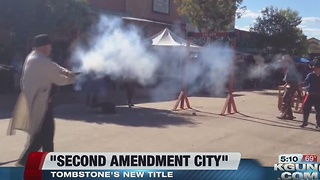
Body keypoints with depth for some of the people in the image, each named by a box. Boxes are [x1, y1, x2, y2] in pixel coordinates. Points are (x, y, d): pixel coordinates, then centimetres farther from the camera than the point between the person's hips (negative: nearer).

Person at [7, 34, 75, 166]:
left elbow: (53, 67, 13)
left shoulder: (32, 57, 8)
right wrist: (71, 79, 8)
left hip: (33, 100, 10)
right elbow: (58, 80, -11)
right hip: (38, 102, -10)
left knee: (47, 130, 19)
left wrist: (65, 71, -3)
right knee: (41, 134, -5)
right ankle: (23, 162, -2)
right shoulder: (43, 62, -22)